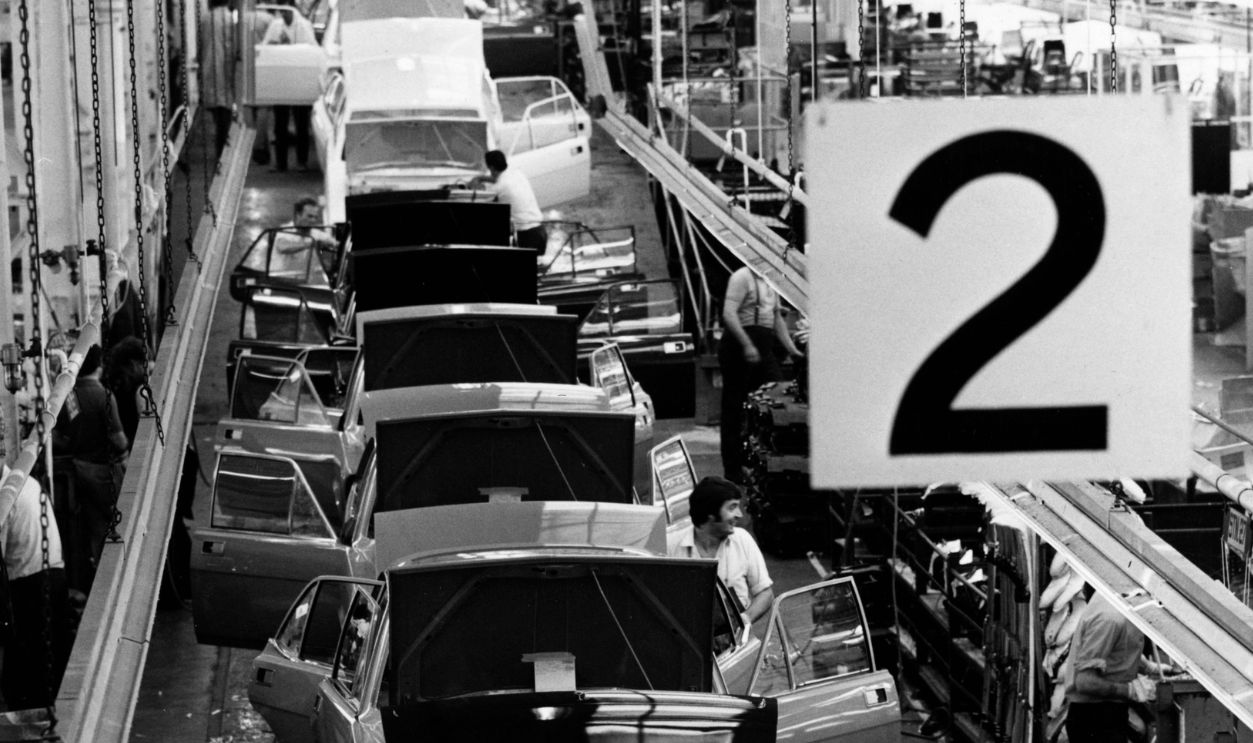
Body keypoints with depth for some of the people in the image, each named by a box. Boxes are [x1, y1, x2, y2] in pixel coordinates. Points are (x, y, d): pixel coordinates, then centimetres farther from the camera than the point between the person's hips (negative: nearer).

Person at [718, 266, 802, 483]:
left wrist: (791, 348, 18)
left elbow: (777, 318, 27)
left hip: (763, 351, 8)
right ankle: (733, 471, 0)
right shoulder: (742, 278, -8)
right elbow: (729, 314, -18)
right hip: (738, 347, -8)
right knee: (733, 410, -2)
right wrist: (747, 345, -27)